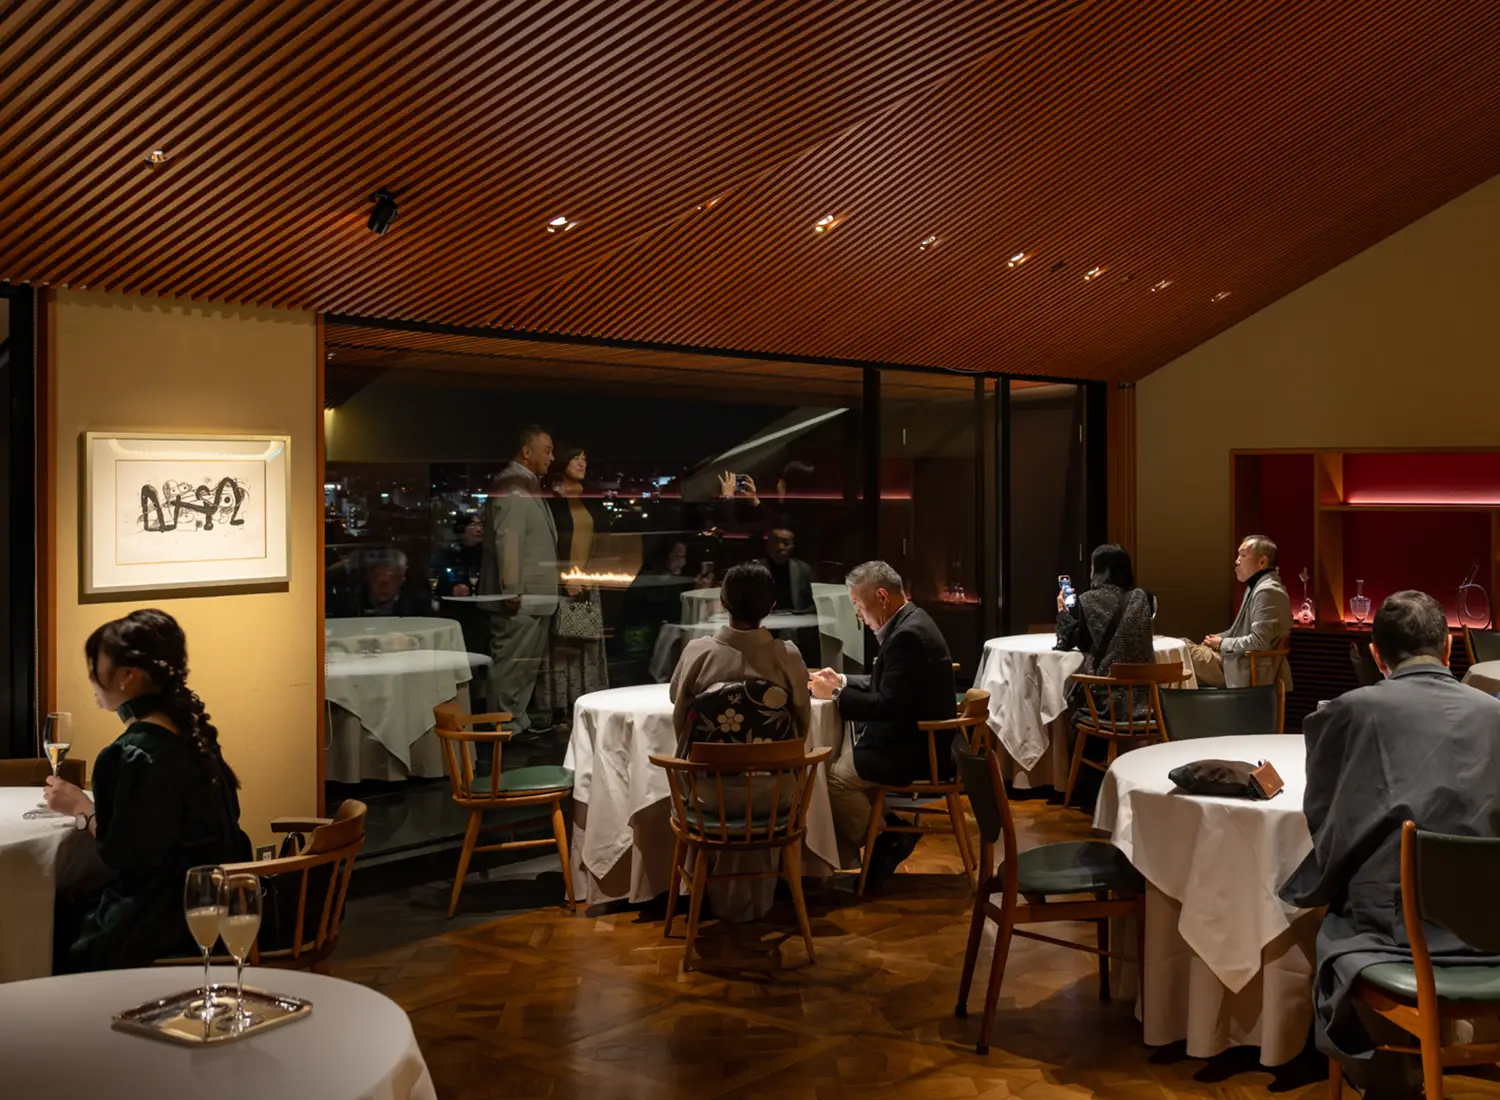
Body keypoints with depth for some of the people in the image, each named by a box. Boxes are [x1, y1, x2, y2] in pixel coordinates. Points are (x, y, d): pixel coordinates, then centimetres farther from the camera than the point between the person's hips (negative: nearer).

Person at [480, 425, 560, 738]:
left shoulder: (529, 484, 17)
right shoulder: (511, 485, -15)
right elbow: (507, 540, -21)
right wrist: (512, 591, -23)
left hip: (534, 595, 10)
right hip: (520, 596, -10)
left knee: (530, 662, 16)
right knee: (512, 662, -4)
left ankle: (519, 720, 25)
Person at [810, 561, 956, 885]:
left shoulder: (907, 635, -23)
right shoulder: (909, 622, 10)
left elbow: (888, 704, -26)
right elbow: (886, 686, 20)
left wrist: (835, 694, -16)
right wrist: (842, 681, 9)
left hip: (914, 751, -11)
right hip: (914, 737, 11)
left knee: (833, 776, -14)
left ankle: (887, 843, 6)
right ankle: (845, 857, 11)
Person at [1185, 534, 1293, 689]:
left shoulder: (1267, 591, -19)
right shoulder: (1257, 586, 15)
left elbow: (1258, 641, -26)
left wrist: (1222, 644, -13)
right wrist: (1217, 638, 6)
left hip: (1246, 674, -10)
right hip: (1238, 661, 10)